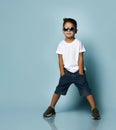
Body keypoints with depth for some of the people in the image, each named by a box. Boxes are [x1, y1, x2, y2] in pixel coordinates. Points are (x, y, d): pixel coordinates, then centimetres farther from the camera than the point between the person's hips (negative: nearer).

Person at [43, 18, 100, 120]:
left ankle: (94, 109, 3)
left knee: (86, 90, -4)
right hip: (66, 72, 2)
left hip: (78, 72, -1)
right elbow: (60, 60, -1)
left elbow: (81, 59, -6)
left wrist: (81, 72, -9)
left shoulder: (78, 43, -5)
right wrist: (62, 72, -5)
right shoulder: (61, 44, -2)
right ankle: (51, 108, 17)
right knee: (58, 90, 4)